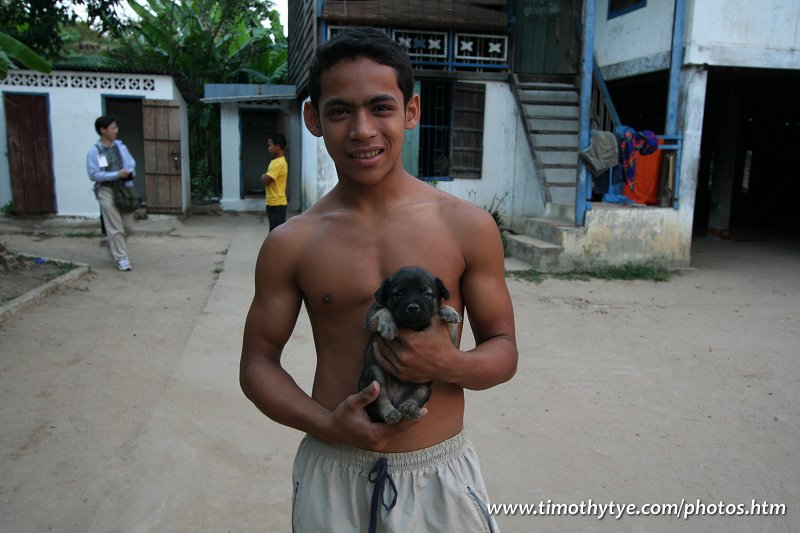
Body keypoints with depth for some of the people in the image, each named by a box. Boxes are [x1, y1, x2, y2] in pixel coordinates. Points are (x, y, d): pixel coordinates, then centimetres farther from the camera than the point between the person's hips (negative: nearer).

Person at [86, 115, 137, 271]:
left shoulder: (120, 146, 8)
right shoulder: (94, 152, -6)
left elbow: (132, 164, 11)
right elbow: (94, 174, -12)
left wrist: (129, 172, -13)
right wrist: (117, 174, -19)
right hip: (107, 191, -5)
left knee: (126, 225, 10)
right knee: (115, 227, -3)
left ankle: (113, 245, 37)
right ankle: (121, 258, 5)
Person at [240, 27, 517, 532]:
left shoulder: (467, 226, -7)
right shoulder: (290, 244, -5)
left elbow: (504, 349, 1)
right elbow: (258, 362, 3)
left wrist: (450, 364, -20)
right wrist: (326, 425, -13)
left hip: (442, 475, 0)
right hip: (332, 475, 0)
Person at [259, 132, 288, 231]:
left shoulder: (279, 163, -17)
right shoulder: (276, 161, 15)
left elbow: (265, 180, -20)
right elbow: (266, 179, 19)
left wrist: (263, 176, 0)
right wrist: (265, 176, -1)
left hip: (277, 204, -10)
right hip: (273, 203, 10)